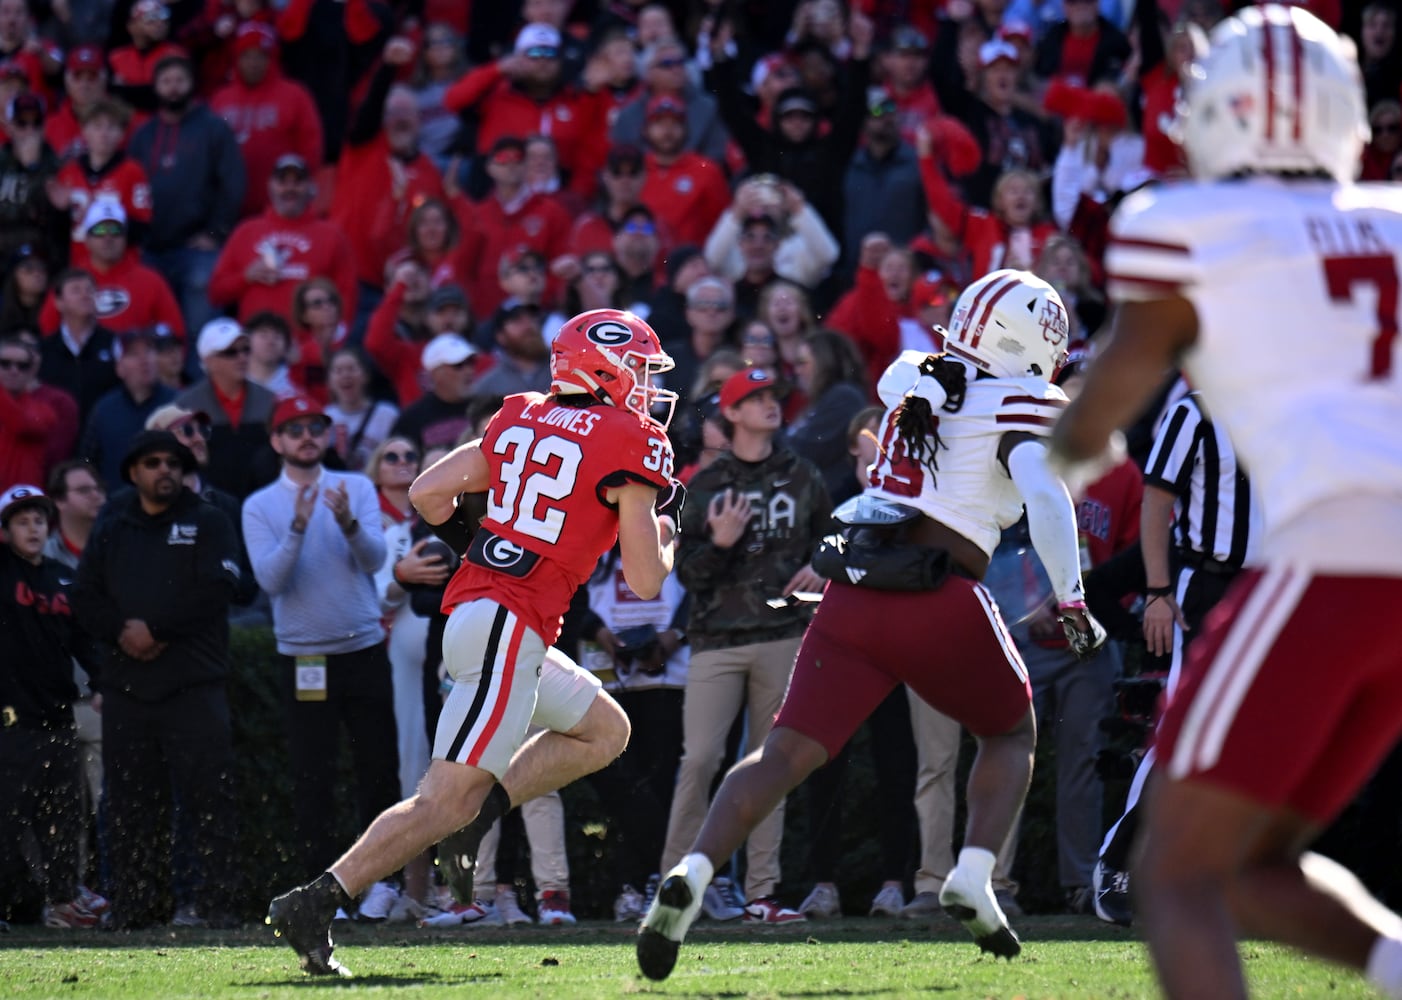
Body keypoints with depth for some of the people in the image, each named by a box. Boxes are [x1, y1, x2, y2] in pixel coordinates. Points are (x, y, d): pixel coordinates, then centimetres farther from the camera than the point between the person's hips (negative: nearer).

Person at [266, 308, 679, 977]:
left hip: (469, 609, 9)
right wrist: (666, 528, 14)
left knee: (605, 731, 24)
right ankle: (315, 903, -15)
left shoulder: (520, 419, 14)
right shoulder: (630, 445, -6)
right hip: (510, 628, -9)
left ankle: (475, 819, 10)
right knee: (447, 798, -9)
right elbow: (645, 581, -6)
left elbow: (427, 491, 13)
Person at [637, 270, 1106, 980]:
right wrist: (1070, 600, -12)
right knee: (1010, 735, 21)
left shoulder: (911, 381, 17)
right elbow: (1044, 495, -17)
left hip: (854, 598, 4)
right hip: (942, 601, -4)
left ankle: (692, 874, -20)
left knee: (788, 753, 0)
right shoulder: (1019, 408, -1)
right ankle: (973, 877, 1)